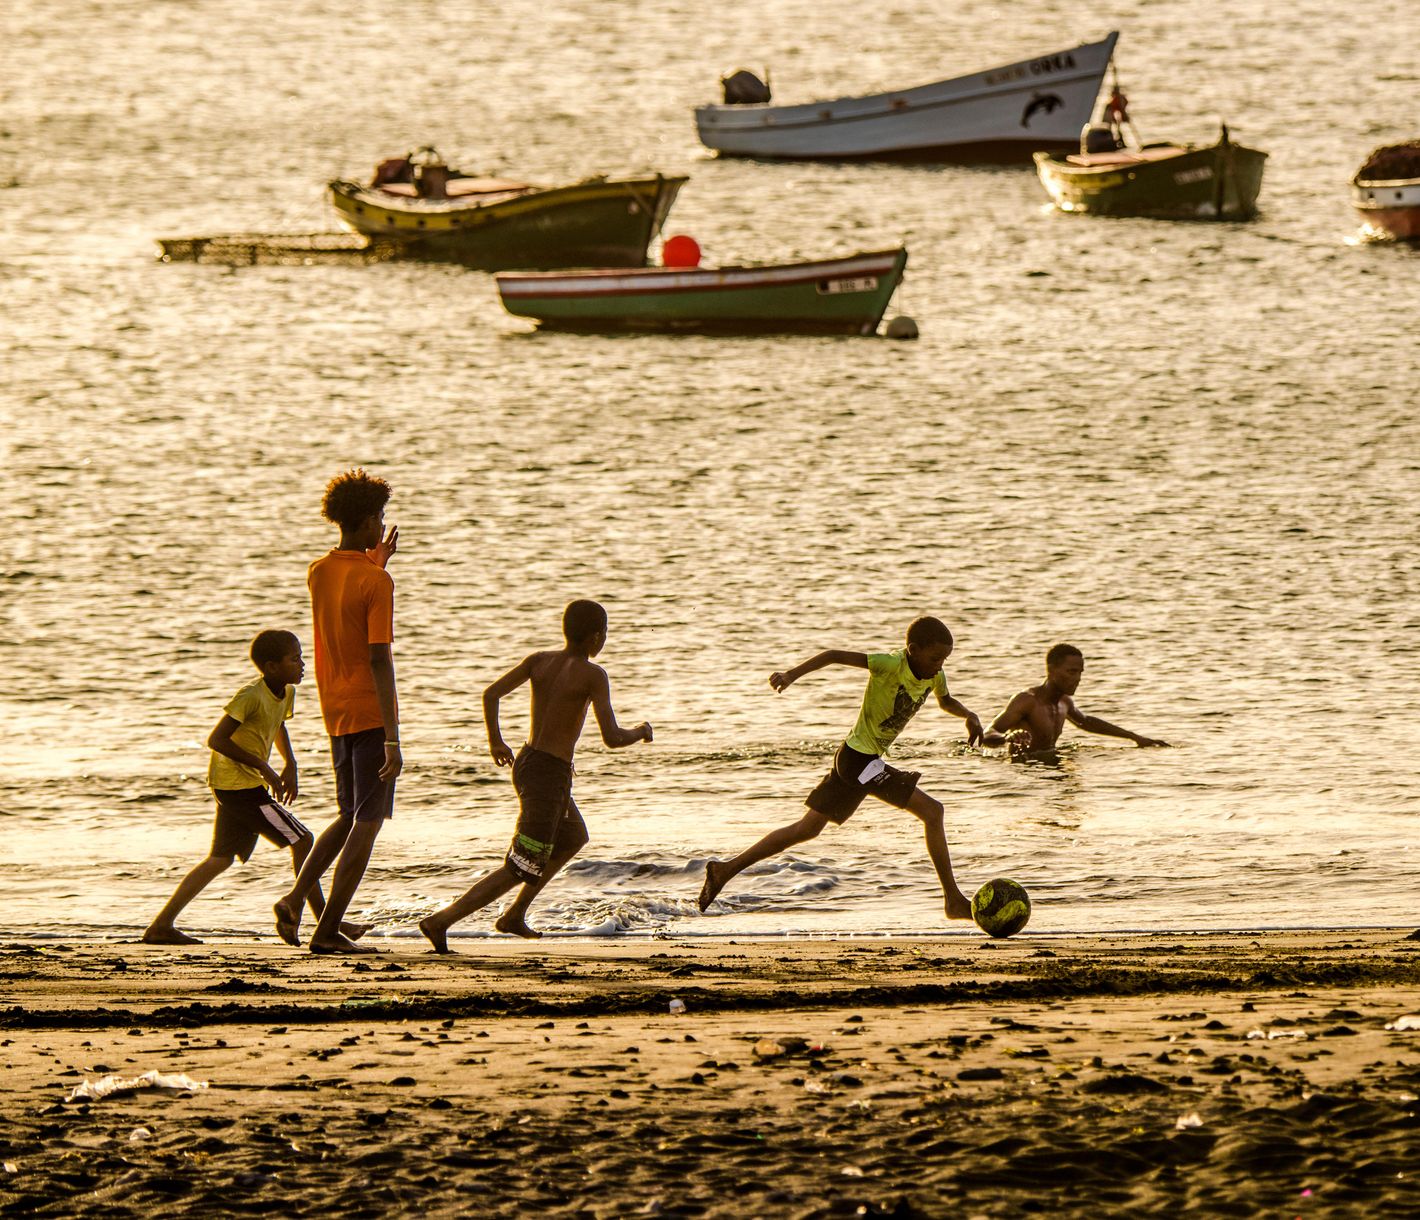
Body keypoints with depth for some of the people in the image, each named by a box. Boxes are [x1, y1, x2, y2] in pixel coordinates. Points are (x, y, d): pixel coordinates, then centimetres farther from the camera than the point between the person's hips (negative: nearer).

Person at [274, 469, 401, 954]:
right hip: (371, 713, -7)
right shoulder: (376, 581, -15)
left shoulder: (318, 573, 6)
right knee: (368, 822, 0)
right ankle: (328, 930, -3)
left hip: (336, 712, 7)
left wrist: (376, 563, 27)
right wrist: (393, 741, -20)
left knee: (349, 817, 21)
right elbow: (379, 660, -20)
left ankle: (296, 898, 4)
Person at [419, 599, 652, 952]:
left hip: (524, 763, 8)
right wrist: (640, 732, 3)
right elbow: (612, 738, -18)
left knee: (573, 838, 32)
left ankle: (515, 914, 33)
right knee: (521, 869, -4)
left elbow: (491, 693, -4)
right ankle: (441, 921, -13)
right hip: (550, 777, -8)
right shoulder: (592, 675, -13)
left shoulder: (540, 661, 3)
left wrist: (495, 741, 10)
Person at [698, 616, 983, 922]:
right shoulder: (891, 665, -21)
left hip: (850, 759, 9)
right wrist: (791, 675, -36)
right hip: (860, 759, -9)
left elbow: (945, 701, 26)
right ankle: (954, 901, -11)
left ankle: (726, 869, 21)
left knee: (807, 829, 16)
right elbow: (835, 655, -25)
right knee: (931, 810, -14)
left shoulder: (934, 675, 4)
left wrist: (969, 715, 6)